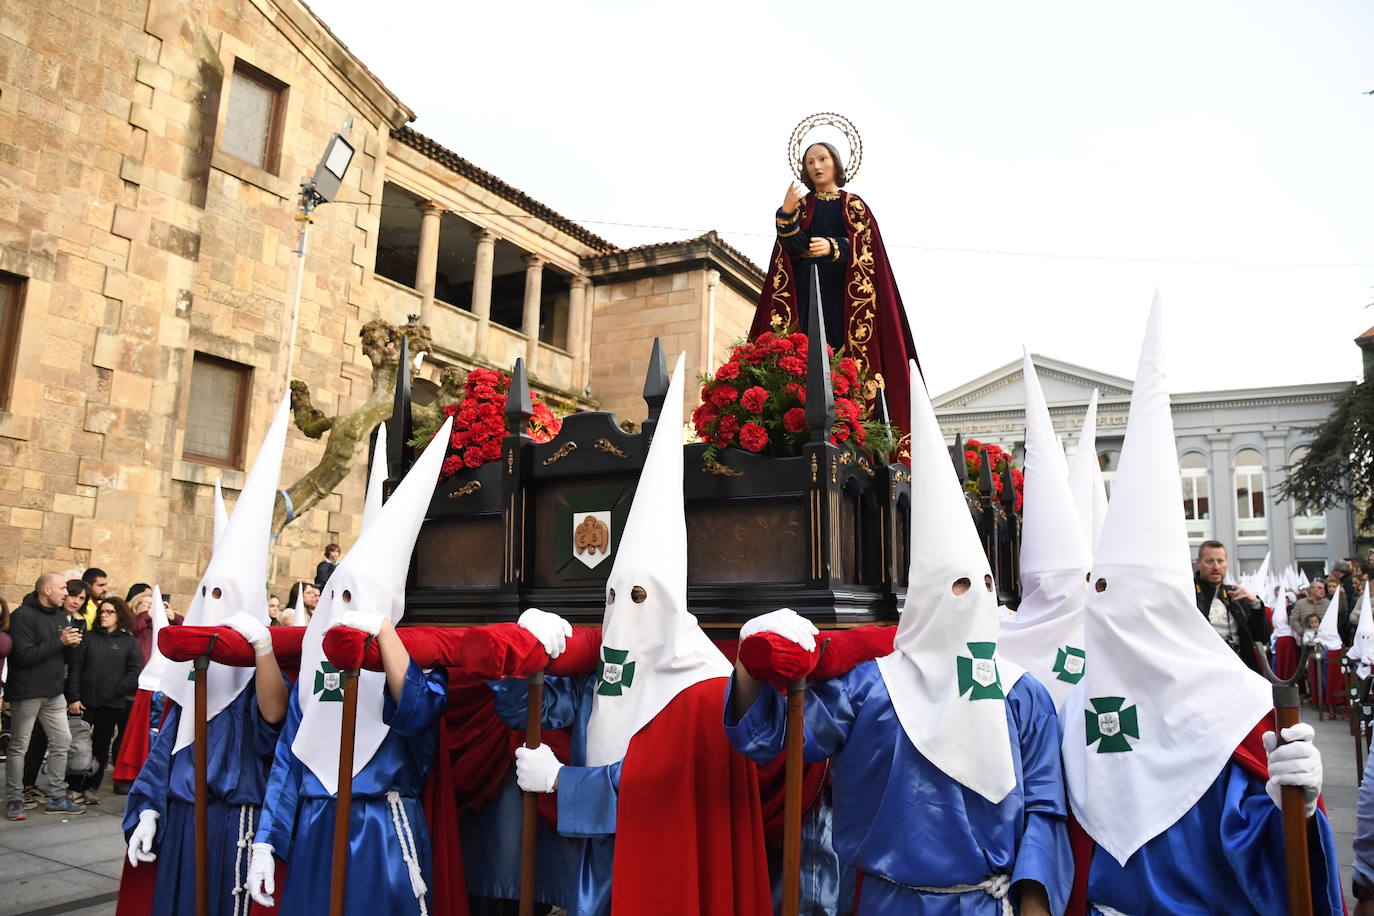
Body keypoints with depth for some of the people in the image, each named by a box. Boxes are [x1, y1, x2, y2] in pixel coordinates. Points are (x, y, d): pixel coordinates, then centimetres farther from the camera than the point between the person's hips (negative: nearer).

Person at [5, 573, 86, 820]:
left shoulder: (60, 616, 11)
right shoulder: (23, 616, -13)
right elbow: (23, 655, -21)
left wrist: (72, 644, -5)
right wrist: (59, 642, -22)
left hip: (54, 693, 7)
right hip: (27, 693, -7)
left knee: (62, 741, 7)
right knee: (18, 747, 4)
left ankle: (56, 798, 15)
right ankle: (14, 801, 14)